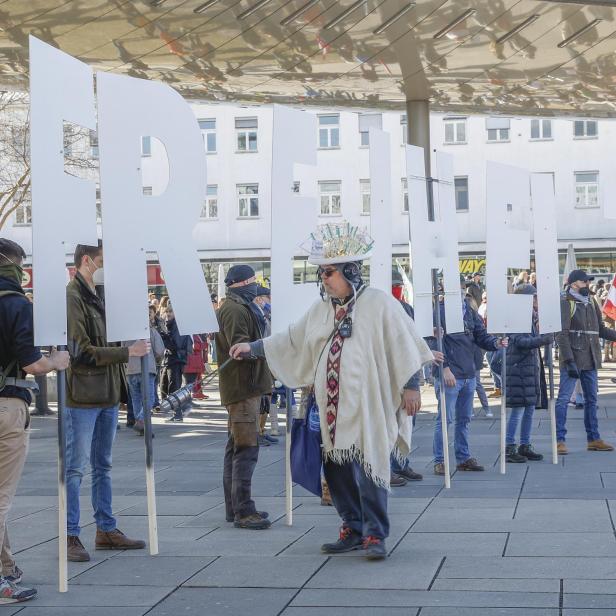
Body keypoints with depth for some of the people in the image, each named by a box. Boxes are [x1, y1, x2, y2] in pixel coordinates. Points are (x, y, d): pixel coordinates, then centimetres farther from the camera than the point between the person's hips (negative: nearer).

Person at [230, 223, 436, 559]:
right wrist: (253, 347, 16)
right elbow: (292, 341, 20)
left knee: (368, 466, -8)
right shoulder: (320, 308, 12)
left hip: (367, 405, -6)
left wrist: (410, 386, -6)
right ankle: (353, 530, 21)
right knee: (337, 467, 8)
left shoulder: (379, 303, -4)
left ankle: (375, 534, 3)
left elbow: (403, 345, -4)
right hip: (332, 406, 6)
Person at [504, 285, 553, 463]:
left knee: (530, 409, 11)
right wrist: (542, 340, -29)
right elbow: (520, 342, -20)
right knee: (518, 409, -7)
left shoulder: (533, 316, 15)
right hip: (518, 366, -9)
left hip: (532, 366, 9)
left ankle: (525, 446, 19)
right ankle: (509, 448, -2)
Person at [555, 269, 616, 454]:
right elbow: (561, 334, -15)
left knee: (591, 399, 13)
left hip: (590, 360, 8)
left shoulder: (591, 302, 13)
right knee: (563, 399, -7)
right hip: (572, 359, -8)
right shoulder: (565, 303, -9)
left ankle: (593, 439, 21)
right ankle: (560, 440, -4)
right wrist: (569, 361, -22)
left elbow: (600, 329, 20)